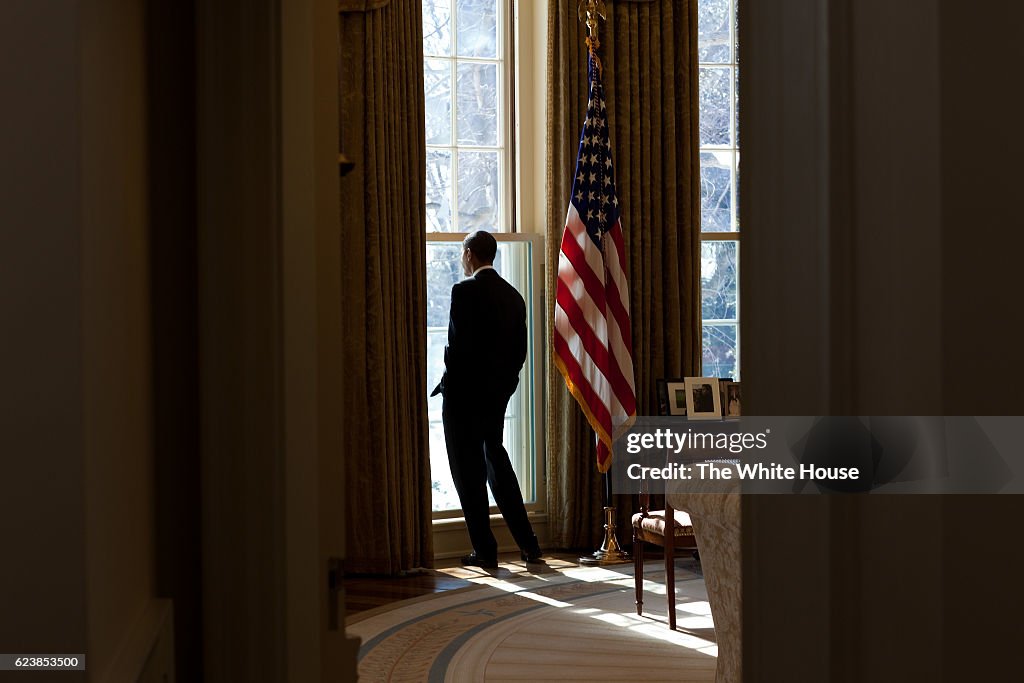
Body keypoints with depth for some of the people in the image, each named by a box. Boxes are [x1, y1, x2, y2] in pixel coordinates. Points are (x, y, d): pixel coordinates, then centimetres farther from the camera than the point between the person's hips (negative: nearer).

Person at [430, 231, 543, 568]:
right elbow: (519, 351, 9)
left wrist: (446, 384, -6)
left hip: (465, 392, -7)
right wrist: (503, 383, 17)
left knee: (468, 471, 1)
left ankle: (485, 550, 4)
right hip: (498, 394, 7)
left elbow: (459, 346, -19)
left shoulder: (465, 290, -14)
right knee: (496, 459, 18)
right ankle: (528, 543, 16)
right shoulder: (513, 295, 8)